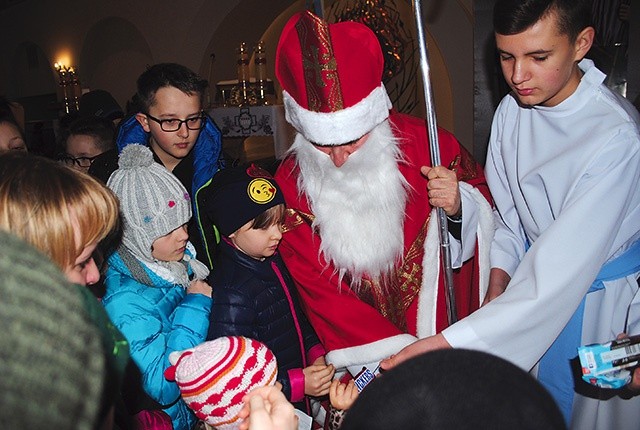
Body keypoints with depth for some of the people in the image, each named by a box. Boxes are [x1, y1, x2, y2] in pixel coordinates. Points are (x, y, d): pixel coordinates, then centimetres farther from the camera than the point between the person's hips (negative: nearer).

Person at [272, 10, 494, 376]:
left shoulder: (423, 143, -13)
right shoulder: (291, 184, -10)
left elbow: (486, 200, 5)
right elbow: (318, 290, -8)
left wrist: (459, 205, -20)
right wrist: (390, 354, -16)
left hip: (443, 328, 0)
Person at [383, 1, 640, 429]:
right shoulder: (512, 109, -9)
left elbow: (563, 269, -36)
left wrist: (448, 343, -42)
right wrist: (499, 281, -12)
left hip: (605, 298, -5)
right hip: (534, 284, 5)